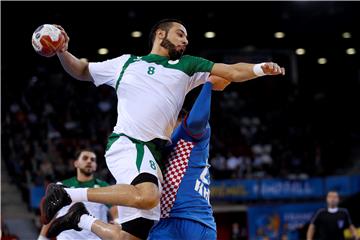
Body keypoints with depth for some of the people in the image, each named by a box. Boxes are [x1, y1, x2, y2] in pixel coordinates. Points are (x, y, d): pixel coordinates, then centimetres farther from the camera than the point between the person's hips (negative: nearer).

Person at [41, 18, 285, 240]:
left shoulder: (187, 66, 21)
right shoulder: (127, 62, 16)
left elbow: (232, 72, 11)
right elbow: (81, 71, 26)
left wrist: (260, 68, -8)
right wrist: (63, 52, 7)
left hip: (154, 154, 5)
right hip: (127, 142, -5)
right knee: (147, 197, -34)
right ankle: (67, 194, -21)